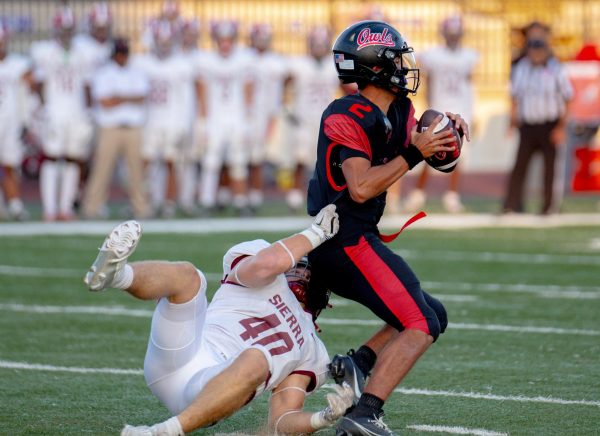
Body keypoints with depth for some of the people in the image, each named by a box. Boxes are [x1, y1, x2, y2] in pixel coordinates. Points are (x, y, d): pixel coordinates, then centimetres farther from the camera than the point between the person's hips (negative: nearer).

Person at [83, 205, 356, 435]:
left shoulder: (310, 355, 30)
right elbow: (266, 263, -3)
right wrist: (316, 232, 12)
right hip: (173, 359, -1)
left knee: (256, 360, -32)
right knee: (186, 275, -22)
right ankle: (115, 274, -57)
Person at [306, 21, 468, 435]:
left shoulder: (399, 113, 12)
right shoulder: (350, 118, -15)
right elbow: (361, 188, -22)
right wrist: (413, 155, -21)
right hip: (347, 242, -10)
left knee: (434, 314, 16)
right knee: (421, 324, -14)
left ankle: (357, 363, -1)